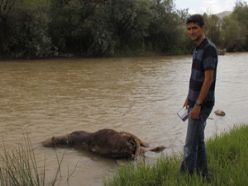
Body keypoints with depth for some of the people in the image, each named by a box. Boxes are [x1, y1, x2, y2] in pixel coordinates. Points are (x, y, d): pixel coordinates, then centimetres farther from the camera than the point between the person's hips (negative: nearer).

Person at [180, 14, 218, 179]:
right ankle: (203, 174, 27)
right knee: (198, 140, 16)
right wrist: (189, 98, 20)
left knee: (190, 144, -4)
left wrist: (197, 105, -23)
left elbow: (208, 79, -23)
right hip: (196, 102, 10)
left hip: (202, 105, -10)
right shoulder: (198, 48, 12)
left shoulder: (209, 48, -20)